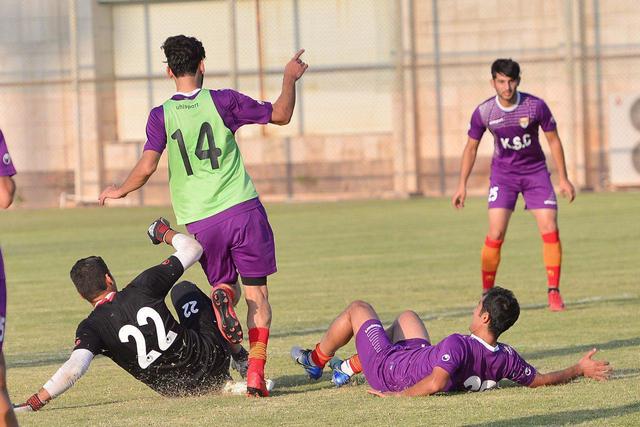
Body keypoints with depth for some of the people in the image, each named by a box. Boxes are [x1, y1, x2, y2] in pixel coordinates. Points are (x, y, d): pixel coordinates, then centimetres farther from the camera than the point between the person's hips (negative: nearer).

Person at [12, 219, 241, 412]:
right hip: (210, 362, 0)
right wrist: (166, 233, 20)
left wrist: (33, 403, -29)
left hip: (178, 389, 0)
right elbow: (193, 248, -1)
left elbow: (74, 368, -31)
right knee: (184, 290, 28)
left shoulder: (91, 328, -13)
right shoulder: (143, 287, -12)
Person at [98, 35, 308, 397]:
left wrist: (120, 191, 11)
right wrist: (290, 79, 21)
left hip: (200, 221, 2)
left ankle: (222, 299, -16)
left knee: (225, 285, 22)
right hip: (242, 209, -2)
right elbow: (280, 115, 5)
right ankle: (256, 372, -9)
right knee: (257, 295, 5)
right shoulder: (223, 101, -2)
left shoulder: (161, 116, 0)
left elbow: (147, 167, -8)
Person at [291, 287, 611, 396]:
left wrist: (400, 395, -40)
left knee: (358, 309, 17)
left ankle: (315, 361, 42)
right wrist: (580, 370, -4)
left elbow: (435, 383, -52)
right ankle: (349, 368, 48)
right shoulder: (507, 359, -24)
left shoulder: (458, 345, -43)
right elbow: (540, 379, -13)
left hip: (386, 368, -7)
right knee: (407, 316, 34)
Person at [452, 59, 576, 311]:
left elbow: (553, 140, -1)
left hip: (535, 171, 0)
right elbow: (471, 148, 3)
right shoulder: (483, 113, -12)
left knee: (550, 229, -12)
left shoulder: (536, 106, -13)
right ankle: (487, 295, -1)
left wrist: (563, 178, 0)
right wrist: (462, 185, 1)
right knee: (495, 233, -13)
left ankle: (553, 293, -3)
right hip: (503, 174, 0)